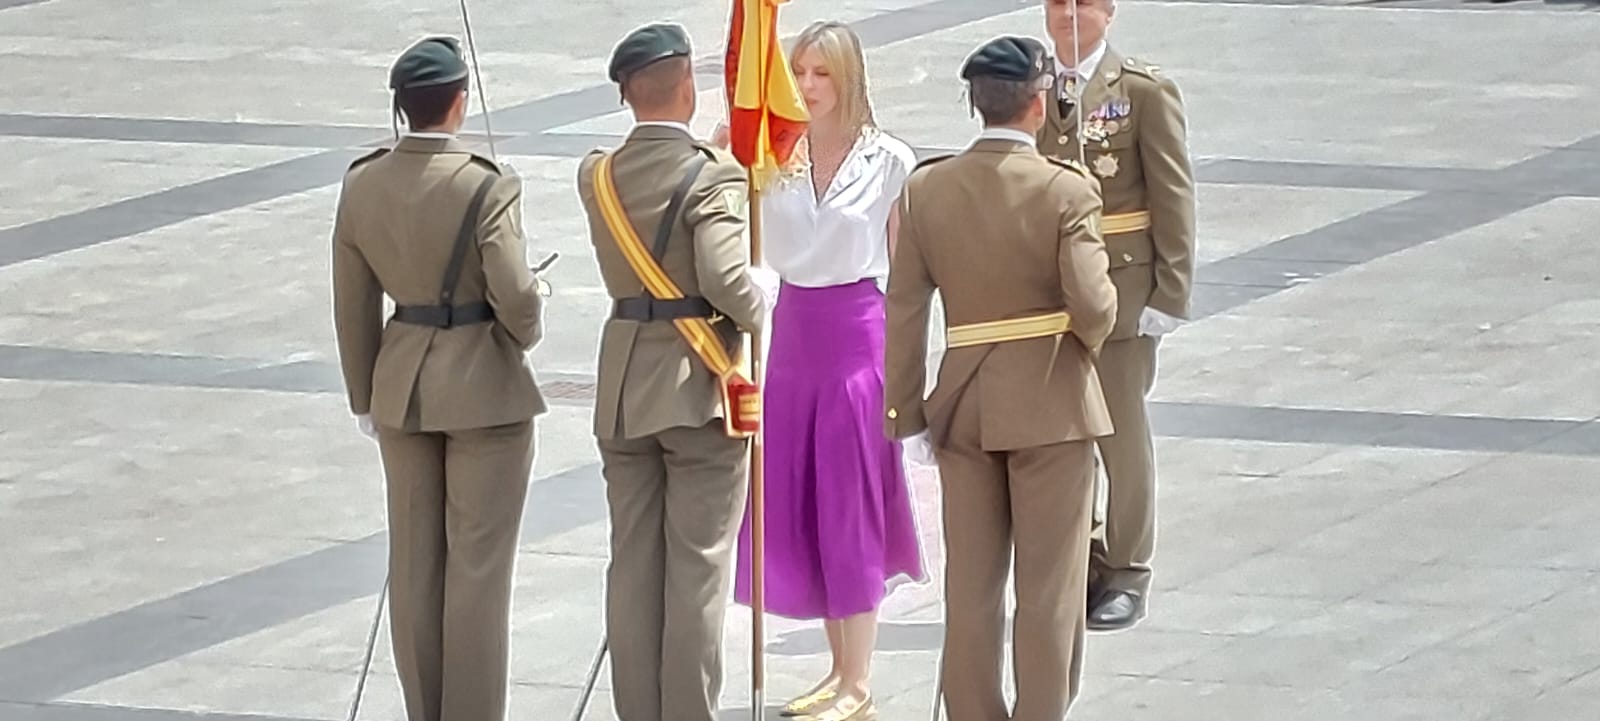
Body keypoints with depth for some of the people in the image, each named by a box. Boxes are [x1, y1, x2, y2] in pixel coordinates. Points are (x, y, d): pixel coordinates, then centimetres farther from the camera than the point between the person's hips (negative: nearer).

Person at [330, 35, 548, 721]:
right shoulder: (487, 189, -19)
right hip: (485, 387, -5)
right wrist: (523, 336, 4)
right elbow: (517, 299, -20)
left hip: (403, 384, 5)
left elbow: (353, 304, 4)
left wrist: (366, 398, 15)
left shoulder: (361, 185, -2)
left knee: (415, 561, 12)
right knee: (478, 564, 2)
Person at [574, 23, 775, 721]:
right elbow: (725, 276, -25)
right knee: (697, 566, 0)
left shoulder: (597, 175, 3)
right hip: (700, 386, -5)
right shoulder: (713, 176, -16)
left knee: (633, 563, 10)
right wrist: (758, 308, -6)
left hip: (624, 388, 5)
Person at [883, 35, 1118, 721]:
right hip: (1051, 404, -4)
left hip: (963, 405, 4)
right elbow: (1093, 306, -20)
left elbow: (904, 309, 0)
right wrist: (1086, 340, 3)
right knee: (1048, 589, 5)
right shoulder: (1066, 190, -14)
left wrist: (903, 407, 7)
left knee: (969, 587, 12)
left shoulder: (926, 189, -2)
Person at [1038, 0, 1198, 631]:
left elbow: (1173, 198, -6)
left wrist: (1170, 292, -10)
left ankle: (1126, 573, 14)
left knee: (1122, 431, 4)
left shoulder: (1145, 92, -5)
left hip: (1121, 288, -4)